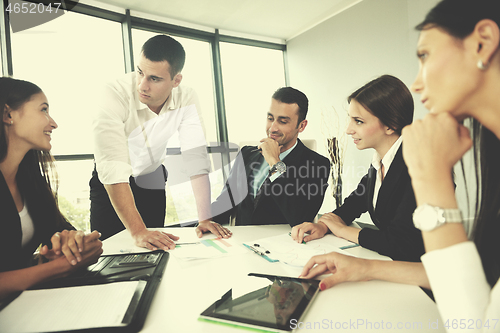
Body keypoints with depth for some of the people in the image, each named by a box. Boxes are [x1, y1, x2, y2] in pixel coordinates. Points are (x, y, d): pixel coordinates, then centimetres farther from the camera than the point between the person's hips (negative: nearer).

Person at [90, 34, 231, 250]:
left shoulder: (186, 99, -22)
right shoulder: (116, 95, -32)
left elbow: (196, 159, -25)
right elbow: (113, 171, -37)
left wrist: (204, 219, -31)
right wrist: (138, 231, -42)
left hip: (152, 177, 2)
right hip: (111, 183, -2)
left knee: (155, 247, 4)